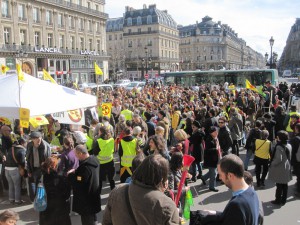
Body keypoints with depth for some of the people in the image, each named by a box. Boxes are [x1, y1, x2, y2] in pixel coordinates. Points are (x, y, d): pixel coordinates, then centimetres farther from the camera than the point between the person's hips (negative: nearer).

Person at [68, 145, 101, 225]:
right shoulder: (94, 160, -1)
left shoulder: (85, 166, -31)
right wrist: (76, 171, 1)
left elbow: (78, 183, -27)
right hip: (93, 197, 9)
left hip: (86, 200, -9)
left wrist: (70, 174, -12)